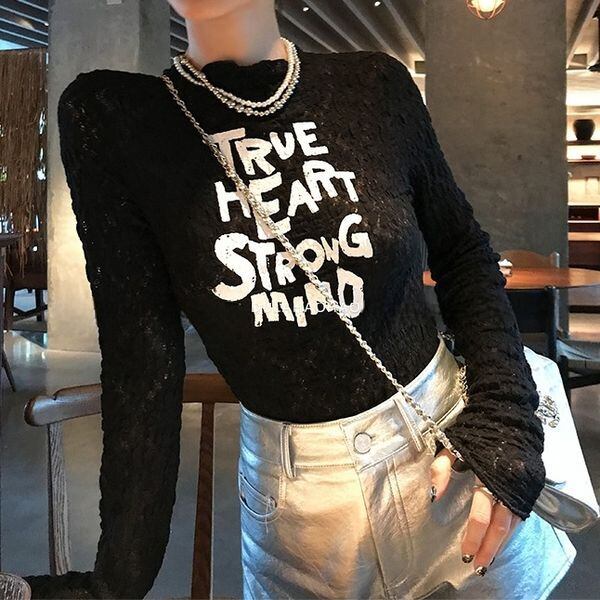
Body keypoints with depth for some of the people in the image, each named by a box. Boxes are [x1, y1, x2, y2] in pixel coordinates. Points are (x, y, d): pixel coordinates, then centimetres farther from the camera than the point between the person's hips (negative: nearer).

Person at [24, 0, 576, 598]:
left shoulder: (376, 84, -6)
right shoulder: (108, 117, -11)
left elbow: (464, 254, 5)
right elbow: (139, 359, -12)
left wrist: (503, 411, -7)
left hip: (451, 448, 1)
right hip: (294, 489, 0)